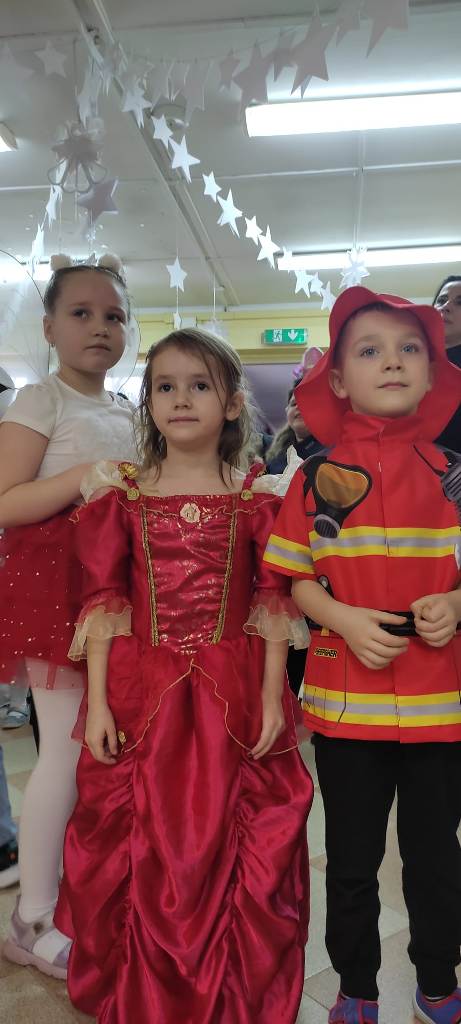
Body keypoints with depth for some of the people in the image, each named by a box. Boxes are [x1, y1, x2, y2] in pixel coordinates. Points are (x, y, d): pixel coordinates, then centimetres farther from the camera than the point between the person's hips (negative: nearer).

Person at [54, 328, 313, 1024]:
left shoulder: (256, 498, 2)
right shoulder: (125, 496, 3)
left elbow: (273, 602, 1)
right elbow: (105, 602, 2)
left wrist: (272, 698, -5)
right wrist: (97, 701, -2)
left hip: (234, 694, 0)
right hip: (142, 693, 1)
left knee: (236, 852, 8)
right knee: (143, 854, 10)